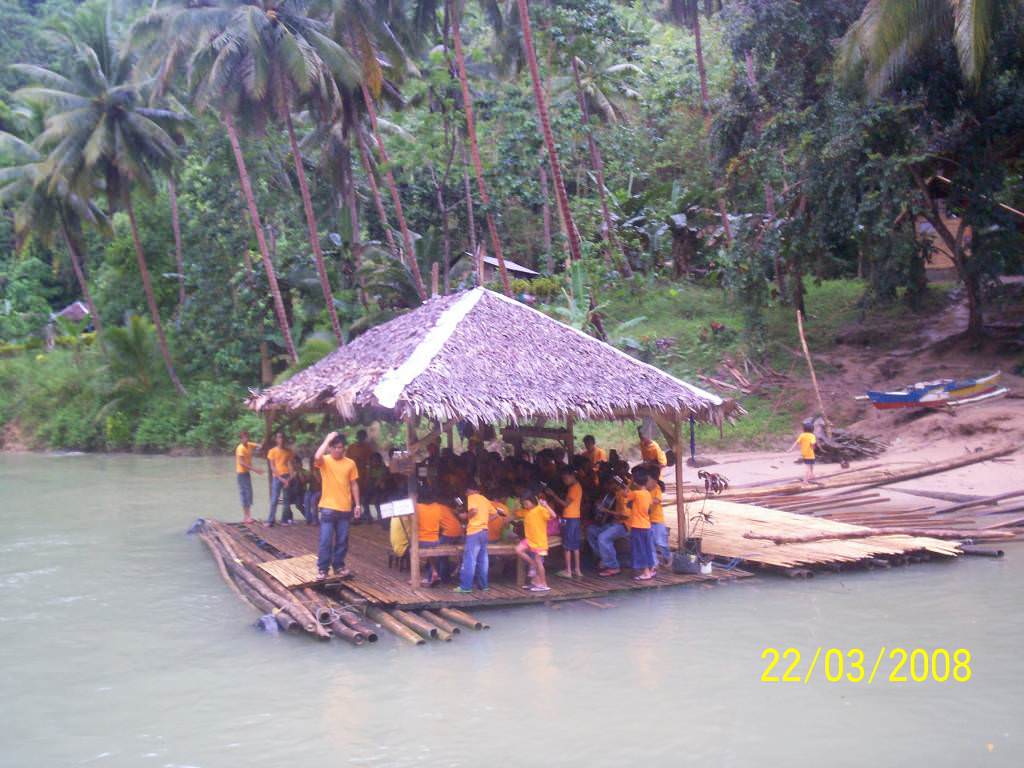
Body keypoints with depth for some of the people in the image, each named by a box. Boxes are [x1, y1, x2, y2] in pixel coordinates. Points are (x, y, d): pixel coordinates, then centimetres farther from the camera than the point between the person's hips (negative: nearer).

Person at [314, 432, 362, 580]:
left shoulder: (350, 463, 4)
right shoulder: (325, 461, -4)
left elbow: (354, 485, 9)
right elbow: (316, 457, -29)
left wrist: (357, 504, 6)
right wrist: (327, 440, -22)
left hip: (345, 508, 3)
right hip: (328, 508, -3)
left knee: (342, 541, 10)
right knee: (325, 541, -2)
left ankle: (339, 566, 23)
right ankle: (322, 569, 7)